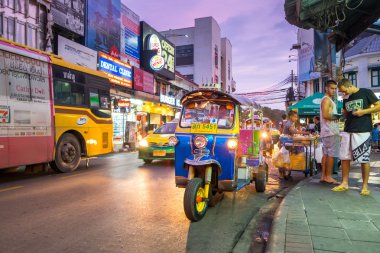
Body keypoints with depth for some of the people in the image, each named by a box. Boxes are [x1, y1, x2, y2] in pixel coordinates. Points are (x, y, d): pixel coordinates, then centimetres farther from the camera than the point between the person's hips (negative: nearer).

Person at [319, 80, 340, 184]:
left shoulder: (328, 100, 23)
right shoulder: (327, 99, -9)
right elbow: (325, 115, -22)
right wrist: (337, 117, -10)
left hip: (328, 131, 10)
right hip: (331, 131, -10)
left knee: (326, 154, 9)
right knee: (331, 154, -7)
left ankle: (323, 176, 12)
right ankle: (328, 177, -3)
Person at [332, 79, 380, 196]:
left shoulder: (366, 92, -3)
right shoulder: (346, 99, 13)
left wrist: (364, 111, -14)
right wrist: (345, 115, 4)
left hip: (363, 131, -5)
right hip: (347, 131, 6)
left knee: (364, 159, 1)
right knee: (344, 158, 6)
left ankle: (365, 186, 12)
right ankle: (344, 183, 16)